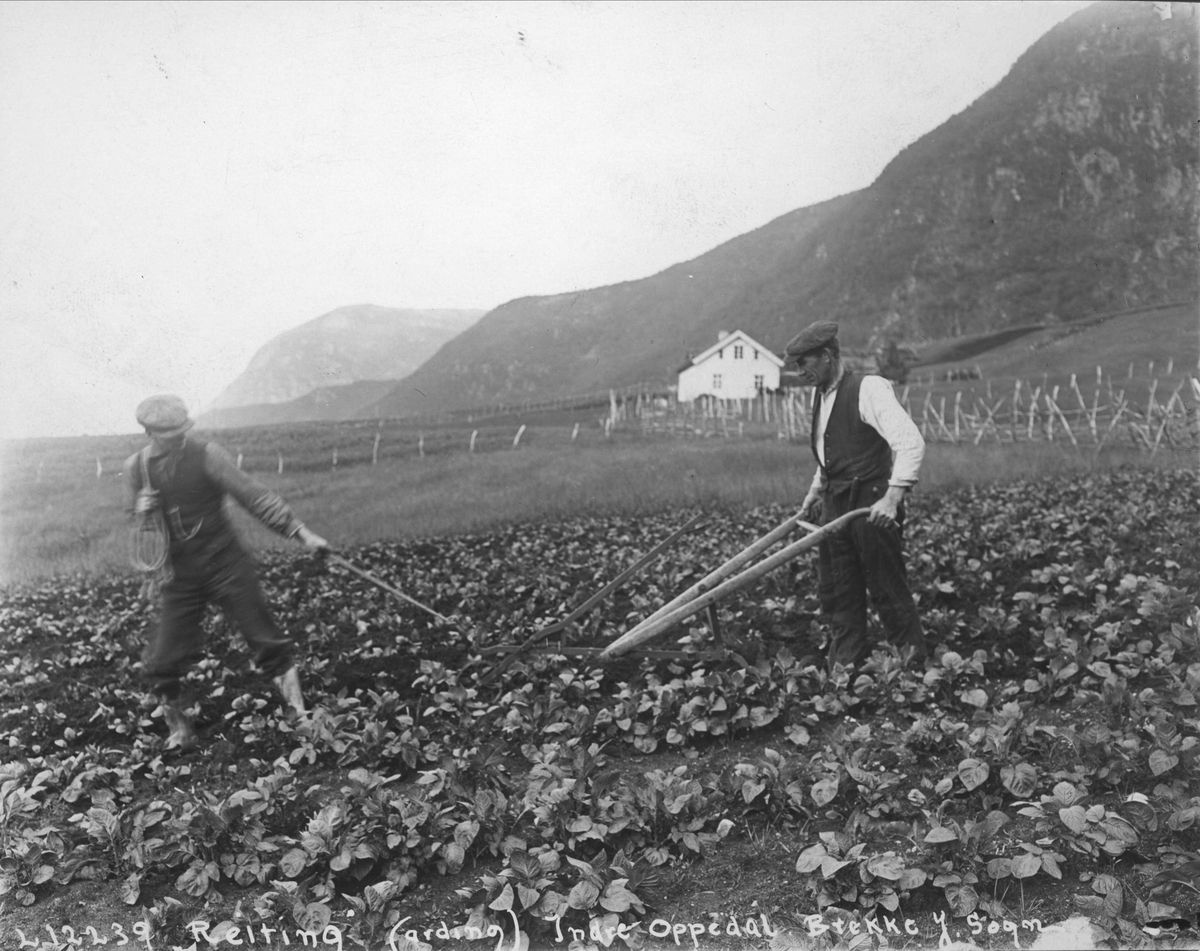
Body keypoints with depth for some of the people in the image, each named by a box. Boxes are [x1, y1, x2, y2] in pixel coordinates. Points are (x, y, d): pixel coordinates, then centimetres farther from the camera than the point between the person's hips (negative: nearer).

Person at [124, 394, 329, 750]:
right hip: (178, 573, 3)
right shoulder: (136, 468, -1)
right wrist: (142, 510, -6)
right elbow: (138, 519, 17)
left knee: (265, 638, -5)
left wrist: (300, 531, -19)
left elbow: (254, 496, -13)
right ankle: (178, 727, 25)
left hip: (225, 563, -2)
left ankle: (301, 715, 6)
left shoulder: (206, 454, -11)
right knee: (165, 659, 1)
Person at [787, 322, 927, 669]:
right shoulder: (821, 396, 11)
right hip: (835, 506, 8)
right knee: (835, 591, 9)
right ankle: (844, 665, 18)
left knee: (887, 589, 1)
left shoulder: (869, 389, -15)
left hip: (872, 507, -8)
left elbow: (911, 443, -24)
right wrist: (816, 490, 17)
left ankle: (914, 664, 16)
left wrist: (892, 497, -33)